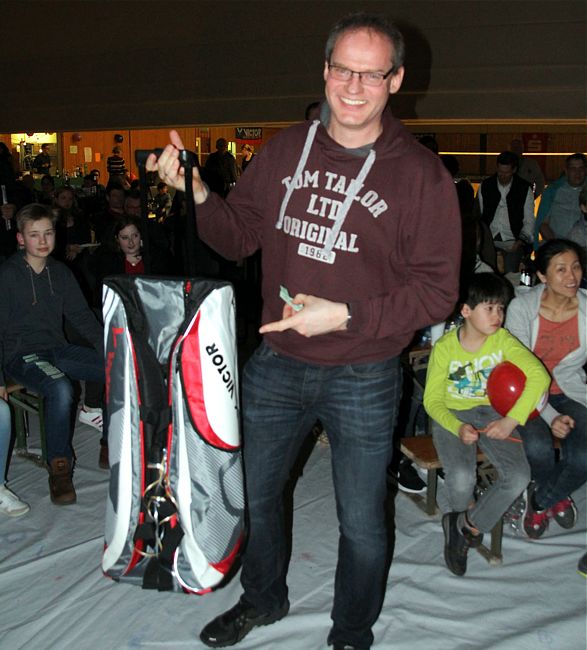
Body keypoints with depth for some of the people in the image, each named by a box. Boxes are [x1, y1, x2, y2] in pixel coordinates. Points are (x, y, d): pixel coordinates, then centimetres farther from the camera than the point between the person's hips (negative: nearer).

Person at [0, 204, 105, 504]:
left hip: (58, 349, 6)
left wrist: (108, 352, 0)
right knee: (61, 387, -36)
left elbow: (82, 316, 12)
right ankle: (59, 468, -20)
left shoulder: (60, 272, 9)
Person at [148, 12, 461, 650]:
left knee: (361, 525, 12)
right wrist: (196, 193, -12)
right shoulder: (286, 149, 1)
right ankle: (263, 599, 50)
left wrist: (344, 315, -23)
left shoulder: (421, 174, -11)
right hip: (276, 363, 4)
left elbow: (436, 291, -13)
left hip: (362, 378, -3)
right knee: (252, 494, 21)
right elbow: (239, 235, 6)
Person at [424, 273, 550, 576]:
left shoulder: (503, 340, -8)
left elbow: (539, 376, -17)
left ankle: (464, 526, 0)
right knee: (461, 477, -28)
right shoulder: (445, 347, -11)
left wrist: (511, 420, -25)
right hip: (452, 416, -2)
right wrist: (457, 427, -25)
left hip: (491, 414, 2)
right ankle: (467, 511, 10)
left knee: (519, 477, -21)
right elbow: (432, 399, -7)